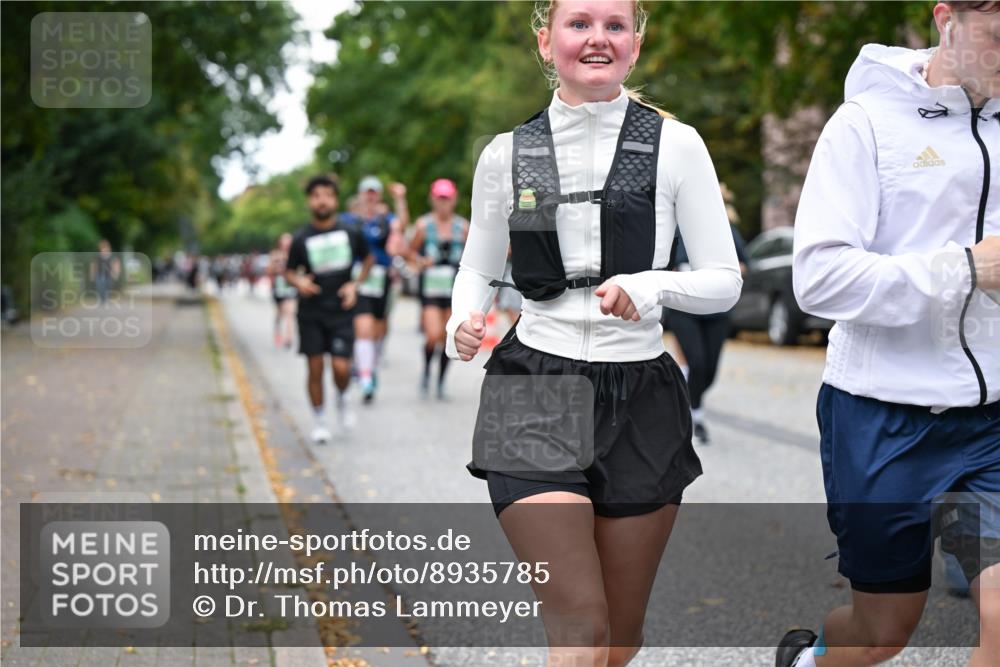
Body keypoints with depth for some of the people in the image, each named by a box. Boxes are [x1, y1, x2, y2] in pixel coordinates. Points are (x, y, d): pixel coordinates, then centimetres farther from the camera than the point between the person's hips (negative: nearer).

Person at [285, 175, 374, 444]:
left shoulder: (350, 233, -1)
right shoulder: (301, 239, -3)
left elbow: (368, 259, 15)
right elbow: (289, 271, 7)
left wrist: (355, 284, 1)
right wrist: (299, 282, -15)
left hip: (341, 311, 0)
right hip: (311, 313, 0)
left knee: (341, 367, -10)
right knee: (315, 368, 2)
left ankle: (342, 398, 24)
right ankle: (319, 422, 17)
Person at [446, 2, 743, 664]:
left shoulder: (675, 145, 1)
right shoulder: (507, 155, 4)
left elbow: (725, 282, 0)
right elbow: (478, 271, 14)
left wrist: (650, 288, -20)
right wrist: (463, 325, -8)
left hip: (641, 393, 1)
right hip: (535, 392, -1)